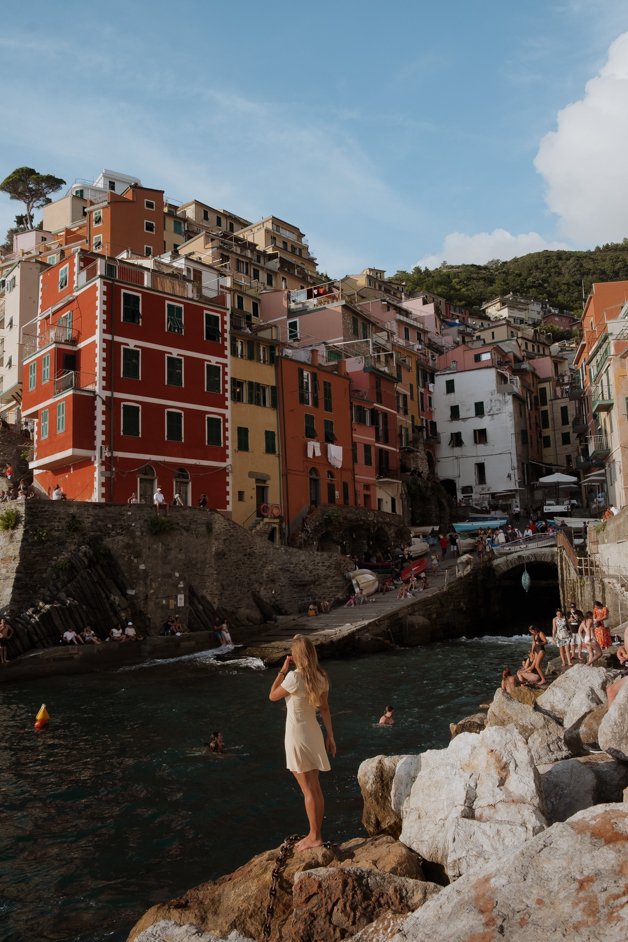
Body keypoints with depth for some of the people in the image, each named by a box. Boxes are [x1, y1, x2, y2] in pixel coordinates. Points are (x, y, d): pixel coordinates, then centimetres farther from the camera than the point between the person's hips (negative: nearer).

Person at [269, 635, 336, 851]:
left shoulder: (294, 677, -21)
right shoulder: (320, 677, -1)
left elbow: (272, 696, -6)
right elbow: (325, 709, 6)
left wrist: (283, 670, -5)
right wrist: (330, 736, 13)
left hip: (297, 735, -7)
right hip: (313, 733, 7)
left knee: (308, 790, 2)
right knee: (315, 788, 16)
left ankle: (314, 837, 12)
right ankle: (316, 833, 27)